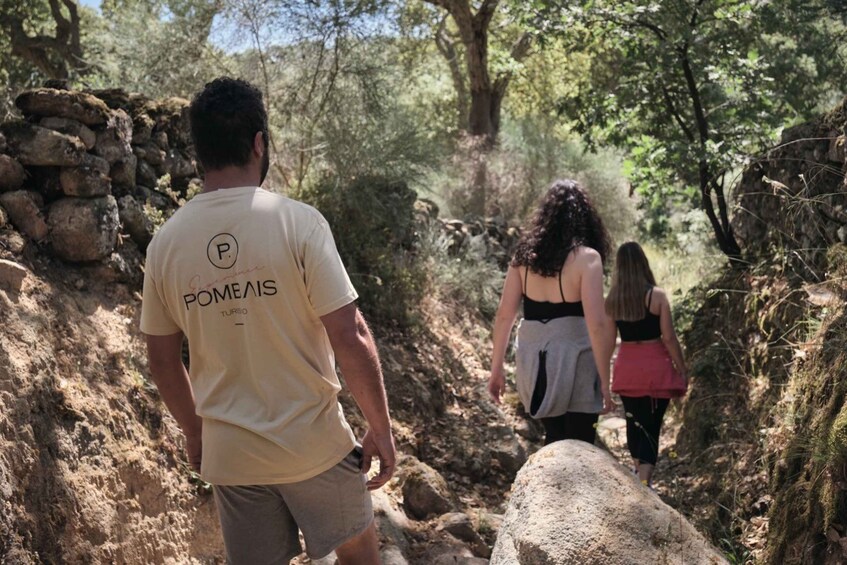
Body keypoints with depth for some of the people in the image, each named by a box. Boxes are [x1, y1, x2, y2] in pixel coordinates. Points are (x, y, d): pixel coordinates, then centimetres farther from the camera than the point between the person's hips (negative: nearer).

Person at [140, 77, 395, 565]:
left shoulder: (165, 242, -4)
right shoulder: (298, 222, -16)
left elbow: (163, 360, 5)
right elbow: (350, 339, -18)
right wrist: (381, 428, -7)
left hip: (228, 452, 3)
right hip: (312, 442, -3)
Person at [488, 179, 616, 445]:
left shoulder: (525, 255, 3)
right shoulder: (586, 257, -11)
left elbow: (504, 315, 2)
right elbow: (596, 324, -17)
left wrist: (497, 368, 10)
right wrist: (604, 382, -11)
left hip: (534, 361, 5)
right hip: (573, 361, -5)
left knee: (554, 440, 22)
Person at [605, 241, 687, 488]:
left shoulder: (612, 300, -2)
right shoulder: (657, 296, -12)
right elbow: (669, 338, -11)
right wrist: (682, 370, -2)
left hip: (626, 367, 4)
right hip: (655, 367, -4)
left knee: (634, 421, 21)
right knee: (651, 426, -2)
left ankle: (638, 471, 41)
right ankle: (644, 481, -15)